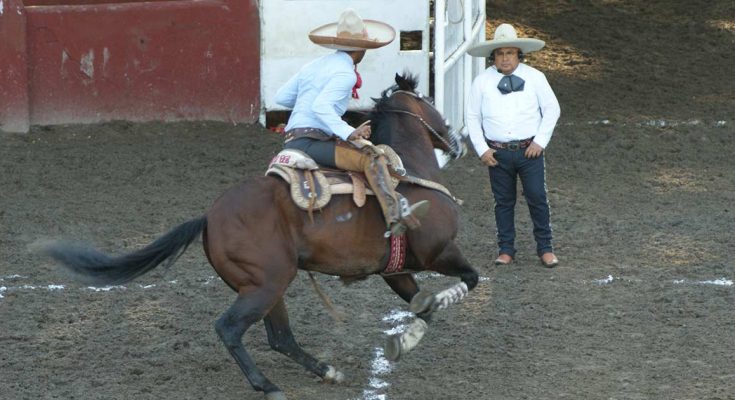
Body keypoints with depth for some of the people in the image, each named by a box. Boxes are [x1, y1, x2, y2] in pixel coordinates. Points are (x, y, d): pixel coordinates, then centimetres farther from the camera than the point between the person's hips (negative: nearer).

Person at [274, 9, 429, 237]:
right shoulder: (345, 73, -9)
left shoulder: (314, 66, 17)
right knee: (371, 156, -24)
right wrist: (348, 133, -26)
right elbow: (321, 107, -24)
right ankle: (396, 216, -43)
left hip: (292, 140, 10)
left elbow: (281, 97, 19)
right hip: (311, 140, -10)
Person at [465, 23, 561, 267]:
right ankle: (506, 249, 18)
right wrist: (482, 149, -1)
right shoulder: (482, 82, 2)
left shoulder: (534, 77, 0)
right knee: (503, 202, 8)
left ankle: (545, 248, 9)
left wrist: (540, 142, -4)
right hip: (497, 153, 1)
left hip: (530, 150, -1)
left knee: (537, 198, -3)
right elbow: (473, 117, 7)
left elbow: (552, 109, 4)